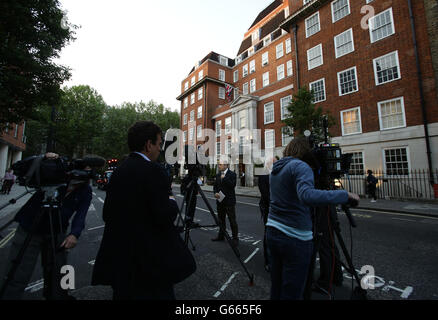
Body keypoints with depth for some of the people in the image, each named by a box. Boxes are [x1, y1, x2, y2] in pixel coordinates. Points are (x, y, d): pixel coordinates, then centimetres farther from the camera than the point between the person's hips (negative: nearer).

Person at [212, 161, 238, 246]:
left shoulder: (232, 174, -8)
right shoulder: (218, 175, 12)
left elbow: (232, 185, -20)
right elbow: (215, 186, 14)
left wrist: (224, 178, -20)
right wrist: (215, 192, -5)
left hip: (229, 201, -6)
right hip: (220, 200, 6)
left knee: (232, 220, 0)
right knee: (221, 219, 16)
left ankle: (235, 238, 11)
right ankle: (221, 236, 30)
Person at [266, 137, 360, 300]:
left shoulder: (276, 168, 12)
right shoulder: (300, 166, -13)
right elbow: (307, 195, -30)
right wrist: (345, 195, -20)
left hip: (272, 232, 8)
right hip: (295, 237, -7)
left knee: (276, 287, 20)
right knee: (291, 293, 7)